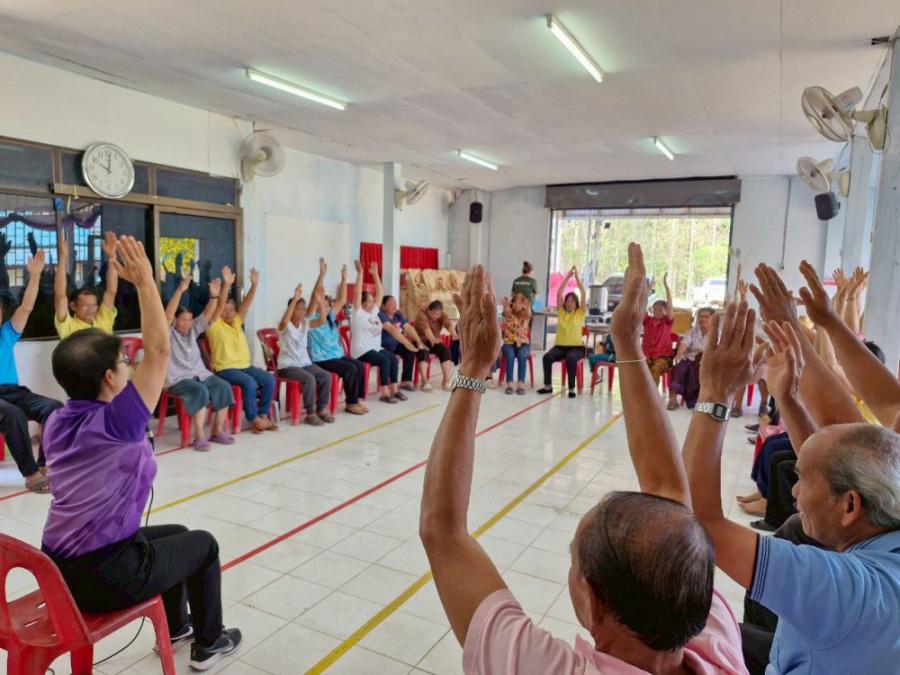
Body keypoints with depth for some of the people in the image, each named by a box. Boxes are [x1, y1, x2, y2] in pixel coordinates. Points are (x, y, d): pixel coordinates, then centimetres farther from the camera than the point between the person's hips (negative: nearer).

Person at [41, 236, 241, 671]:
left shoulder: (57, 423, 1)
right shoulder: (117, 423, -24)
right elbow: (159, 350, -23)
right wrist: (145, 281, -20)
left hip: (58, 571, 8)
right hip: (106, 577, -8)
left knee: (174, 534, 27)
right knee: (203, 543, 14)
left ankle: (176, 627, 45)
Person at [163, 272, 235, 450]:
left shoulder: (193, 330, 14)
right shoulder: (168, 334, -3)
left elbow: (208, 316, 6)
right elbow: (168, 315, -20)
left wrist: (214, 296, -11)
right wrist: (180, 290, -30)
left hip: (200, 374, 6)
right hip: (177, 380, -6)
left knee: (223, 387, -18)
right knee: (200, 391, -34)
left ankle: (217, 431, -10)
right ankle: (199, 436, -28)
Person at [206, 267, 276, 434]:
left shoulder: (237, 322, 13)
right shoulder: (215, 325, -3)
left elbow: (247, 303, 1)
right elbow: (220, 305, -19)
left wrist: (254, 285, -12)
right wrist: (226, 285, -31)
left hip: (245, 365, 7)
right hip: (225, 369, -6)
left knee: (269, 380, -12)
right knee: (249, 382, -30)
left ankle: (263, 414, -1)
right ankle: (254, 418, -15)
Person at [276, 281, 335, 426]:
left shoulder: (305, 323, 8)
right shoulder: (284, 326, -11)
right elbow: (284, 321, -35)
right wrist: (295, 299, -37)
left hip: (305, 363, 6)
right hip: (287, 366, -6)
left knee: (326, 376, -15)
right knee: (309, 378, -31)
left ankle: (322, 409, -3)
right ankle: (310, 414, -18)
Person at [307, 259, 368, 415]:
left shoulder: (330, 316, 14)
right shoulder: (311, 319, -8)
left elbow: (342, 300, 15)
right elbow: (316, 296, -21)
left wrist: (344, 278, 11)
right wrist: (322, 274, -26)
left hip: (337, 354, 8)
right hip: (321, 359, -8)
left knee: (360, 366, -9)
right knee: (350, 369, -22)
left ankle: (356, 399, -1)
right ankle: (350, 403, -10)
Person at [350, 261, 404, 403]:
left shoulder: (374, 311, 13)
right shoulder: (358, 313, -7)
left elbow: (380, 293, 12)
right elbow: (357, 293, -17)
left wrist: (375, 274, 8)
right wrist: (360, 273, -20)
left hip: (376, 348, 8)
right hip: (362, 351, -8)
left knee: (394, 358, -14)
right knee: (385, 360, -27)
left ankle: (394, 389, -7)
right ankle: (384, 393, -23)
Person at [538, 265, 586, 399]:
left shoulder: (580, 313, 5)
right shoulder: (561, 312, 10)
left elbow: (583, 293, -5)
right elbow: (559, 293, 2)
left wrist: (577, 276, -4)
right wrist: (568, 276, 0)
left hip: (576, 346, -2)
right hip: (560, 345, 2)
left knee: (570, 358, -35)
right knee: (547, 357, -27)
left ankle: (571, 388, -26)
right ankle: (548, 385, -15)